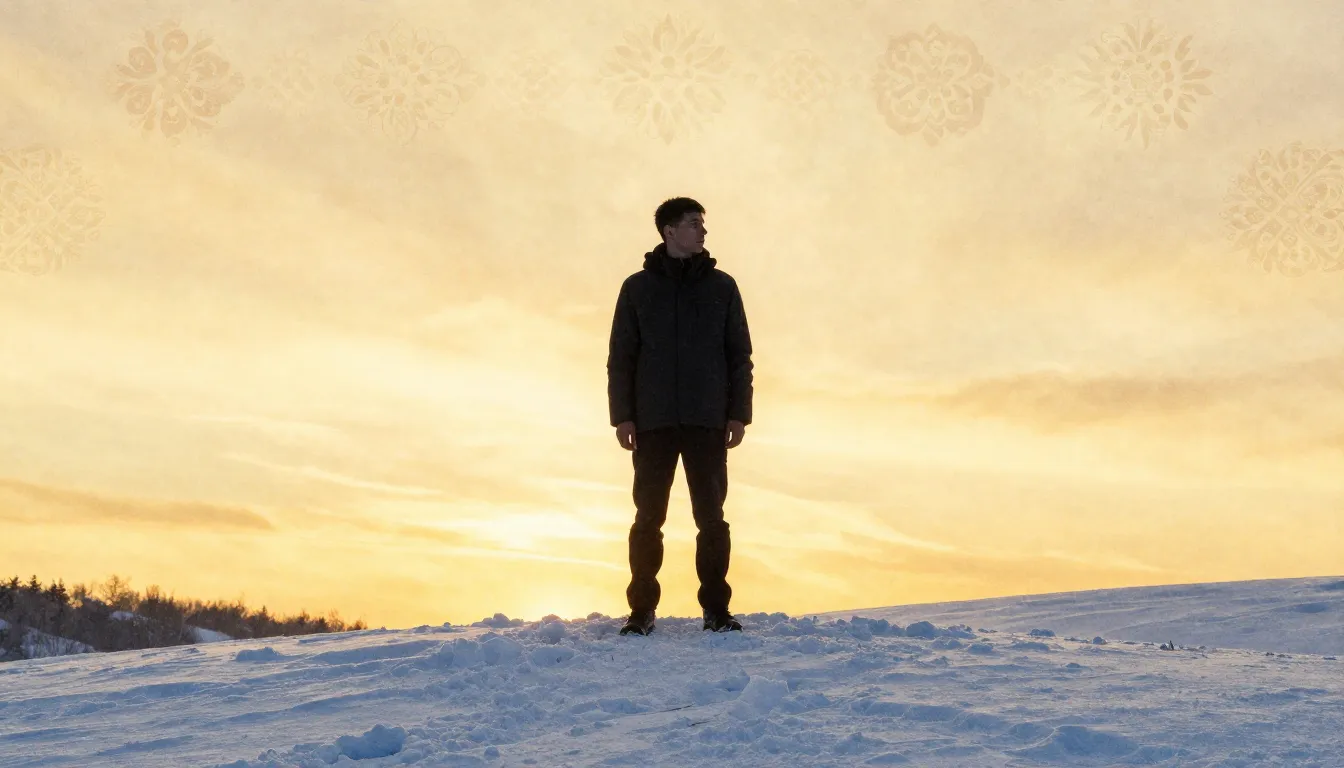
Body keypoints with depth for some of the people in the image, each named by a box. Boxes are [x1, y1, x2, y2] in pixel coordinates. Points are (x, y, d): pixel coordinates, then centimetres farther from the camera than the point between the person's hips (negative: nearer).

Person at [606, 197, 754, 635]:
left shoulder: (721, 286, 9)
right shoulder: (638, 287, 8)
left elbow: (740, 354, 8)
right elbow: (620, 357, 6)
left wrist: (739, 413, -1)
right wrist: (622, 415, -4)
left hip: (707, 422, 0)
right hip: (653, 422, 0)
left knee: (711, 517, 0)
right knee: (648, 517, 0)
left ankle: (716, 608, 5)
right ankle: (642, 611, 5)